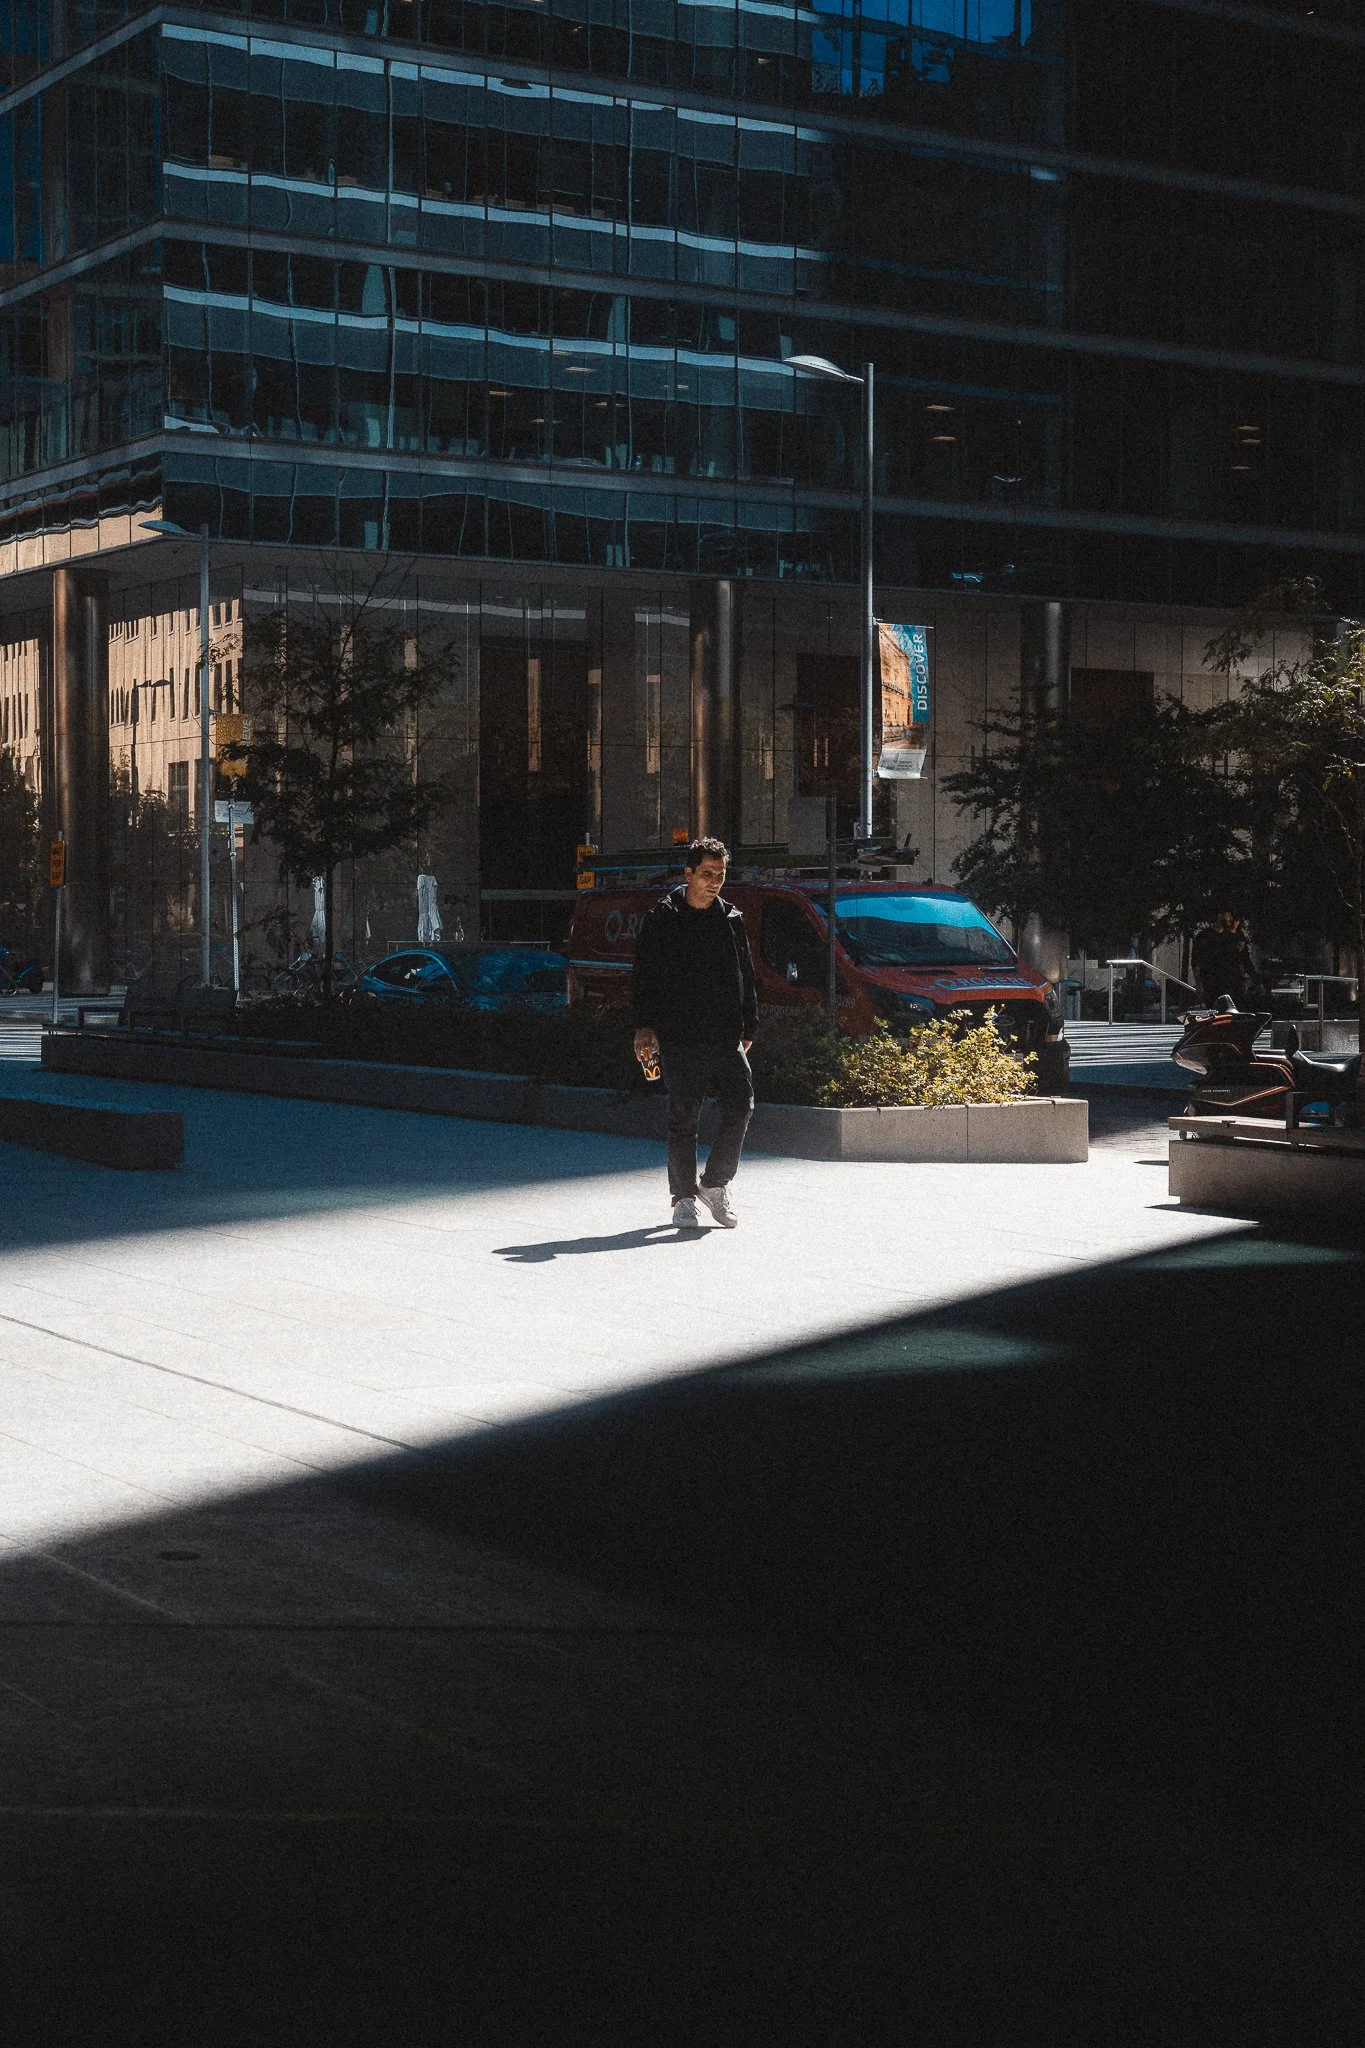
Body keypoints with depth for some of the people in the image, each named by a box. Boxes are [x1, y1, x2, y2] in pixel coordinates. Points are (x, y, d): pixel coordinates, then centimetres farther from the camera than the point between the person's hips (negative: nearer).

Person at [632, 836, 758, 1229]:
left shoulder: (731, 920, 13)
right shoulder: (663, 919, 0)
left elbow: (745, 976, 19)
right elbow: (646, 976, -2)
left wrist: (747, 1028, 16)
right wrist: (645, 1026, -11)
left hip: (726, 1037, 4)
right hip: (679, 1038, -4)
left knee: (740, 1106, -8)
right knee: (683, 1118, 0)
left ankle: (715, 1183, 8)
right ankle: (684, 1197, 11)